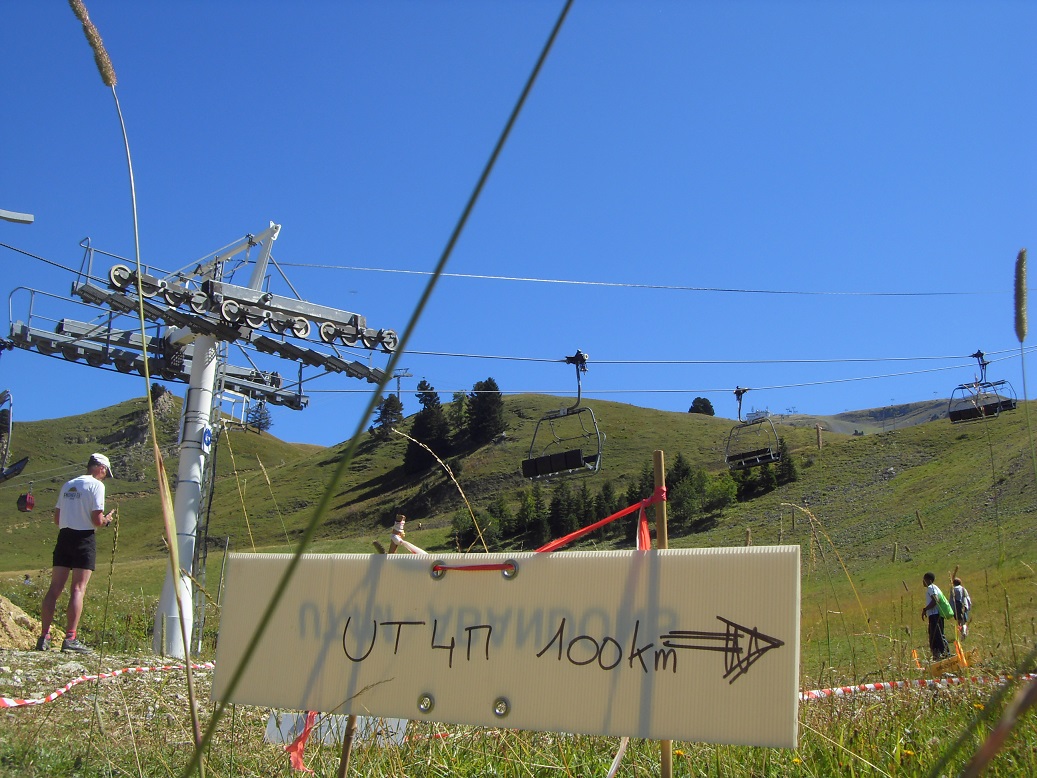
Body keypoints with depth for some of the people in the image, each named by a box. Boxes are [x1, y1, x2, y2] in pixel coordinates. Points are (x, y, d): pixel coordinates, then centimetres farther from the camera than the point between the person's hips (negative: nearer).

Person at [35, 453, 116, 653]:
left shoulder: (68, 485, 14)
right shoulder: (96, 485, -6)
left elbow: (56, 518, 15)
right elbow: (97, 520, -12)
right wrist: (107, 519, 9)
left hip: (64, 536, 6)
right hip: (84, 538, -6)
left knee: (55, 588, 6)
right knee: (78, 589, -5)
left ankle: (44, 636, 5)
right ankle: (70, 638, -7)